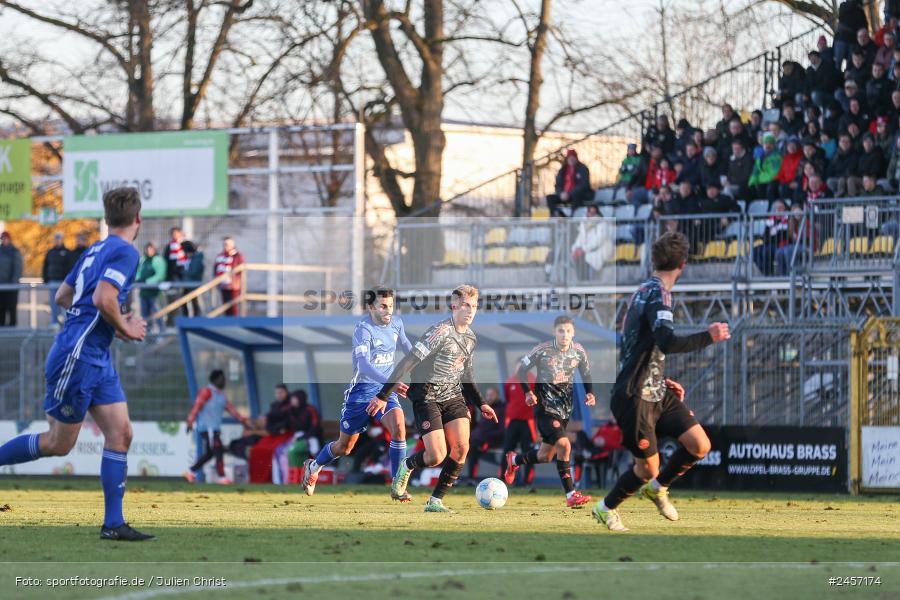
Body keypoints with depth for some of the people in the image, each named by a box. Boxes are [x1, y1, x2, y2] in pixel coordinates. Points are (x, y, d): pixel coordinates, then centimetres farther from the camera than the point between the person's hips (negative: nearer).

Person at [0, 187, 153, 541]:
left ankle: (113, 523, -1)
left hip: (97, 359, 9)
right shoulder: (125, 252, -13)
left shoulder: (96, 250, 14)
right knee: (59, 444, 0)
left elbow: (62, 296, 21)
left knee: (120, 433, 1)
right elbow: (103, 298, -26)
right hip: (77, 356, -9)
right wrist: (125, 328, -9)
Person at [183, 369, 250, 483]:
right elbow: (197, 406, -16)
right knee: (219, 451, -11)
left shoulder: (221, 395, 17)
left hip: (215, 429, 9)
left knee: (209, 453, 11)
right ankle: (222, 477, -9)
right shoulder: (207, 392, -10)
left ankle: (191, 472, 21)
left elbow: (230, 408, 20)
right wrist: (190, 422, -23)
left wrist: (243, 420, 17)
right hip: (207, 428, -9)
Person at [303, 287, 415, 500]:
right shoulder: (363, 329, -22)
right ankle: (314, 467, 42)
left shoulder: (396, 323, 0)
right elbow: (363, 365, -36)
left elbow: (406, 346, 23)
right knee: (344, 447, 10)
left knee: (398, 426, -24)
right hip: (362, 389, -4)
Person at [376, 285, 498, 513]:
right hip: (427, 397, -7)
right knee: (437, 457, -15)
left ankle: (435, 502, 0)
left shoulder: (470, 337, 9)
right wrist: (383, 396, -22)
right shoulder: (442, 331, -18)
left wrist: (480, 404, 14)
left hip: (453, 396, 7)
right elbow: (408, 362, -19)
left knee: (461, 447, -12)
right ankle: (406, 467, 20)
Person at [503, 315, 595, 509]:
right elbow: (521, 368, -4)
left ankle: (514, 460, 43)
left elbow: (586, 373, 14)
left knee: (545, 456, 11)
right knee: (564, 445, -24)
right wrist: (528, 392, -17)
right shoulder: (542, 351, -13)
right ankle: (571, 496, -19)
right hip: (545, 408, -6)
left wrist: (589, 392, -4)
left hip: (565, 409, 6)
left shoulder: (579, 351, 0)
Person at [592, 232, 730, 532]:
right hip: (635, 396, -9)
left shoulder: (646, 291, 13)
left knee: (699, 445, -1)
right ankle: (606, 508, 24)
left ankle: (657, 488, 22)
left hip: (656, 392, 9)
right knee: (648, 467, 1)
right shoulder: (657, 293, -18)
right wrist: (709, 337, -24)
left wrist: (663, 382, 20)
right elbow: (667, 343, -34)